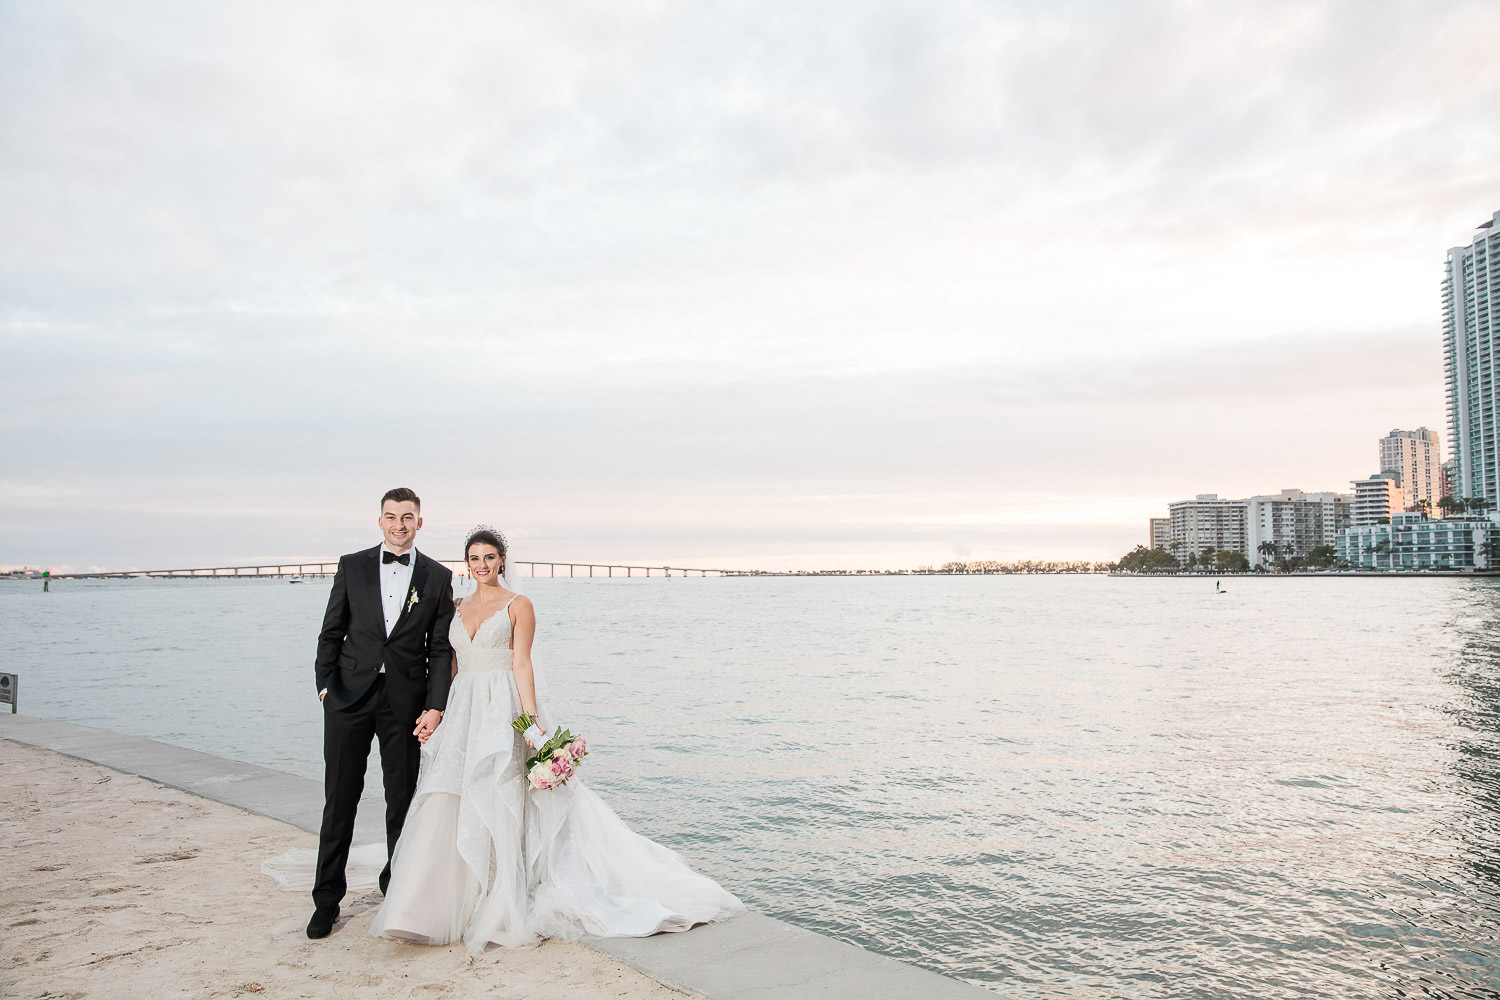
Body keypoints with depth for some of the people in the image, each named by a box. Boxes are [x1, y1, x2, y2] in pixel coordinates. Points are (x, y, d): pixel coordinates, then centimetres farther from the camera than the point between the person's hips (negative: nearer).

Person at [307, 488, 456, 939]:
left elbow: (440, 648, 2)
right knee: (340, 798, 4)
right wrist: (325, 685, -2)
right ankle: (327, 900, 16)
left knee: (402, 798, 9)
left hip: (405, 700, 0)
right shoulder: (352, 566, 5)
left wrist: (435, 707, -5)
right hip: (349, 696, 0)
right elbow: (331, 632, 7)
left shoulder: (438, 577, 3)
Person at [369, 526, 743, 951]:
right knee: (447, 808, 0)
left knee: (497, 808, -4)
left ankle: (499, 912, 9)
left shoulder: (518, 605, 0)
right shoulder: (459, 608, 14)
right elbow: (451, 667, 15)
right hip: (462, 713, 5)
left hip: (503, 712, -5)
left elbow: (522, 665, -7)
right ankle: (443, 907, 13)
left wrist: (531, 720, -16)